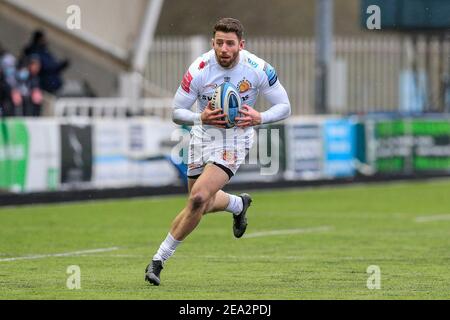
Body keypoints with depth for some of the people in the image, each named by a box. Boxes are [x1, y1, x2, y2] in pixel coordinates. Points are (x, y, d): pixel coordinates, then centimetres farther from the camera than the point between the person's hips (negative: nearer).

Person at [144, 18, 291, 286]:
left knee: (198, 199, -20)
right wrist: (201, 117, -31)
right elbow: (177, 112, -10)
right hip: (203, 136, 3)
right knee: (204, 203, 16)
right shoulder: (199, 70, -18)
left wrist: (259, 118, -25)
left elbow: (284, 107, -5)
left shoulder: (258, 69, -17)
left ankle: (160, 259, -8)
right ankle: (239, 204, 52)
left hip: (235, 140, -3)